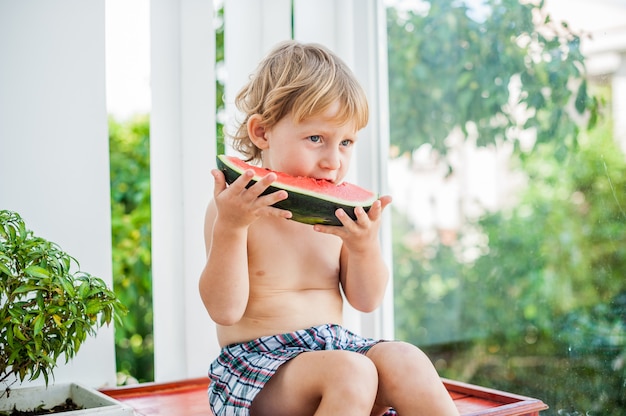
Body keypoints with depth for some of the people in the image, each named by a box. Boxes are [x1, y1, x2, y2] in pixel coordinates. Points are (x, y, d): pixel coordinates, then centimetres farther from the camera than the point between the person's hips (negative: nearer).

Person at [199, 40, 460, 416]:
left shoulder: (339, 212, 4)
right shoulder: (231, 209, -11)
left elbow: (366, 301, 3)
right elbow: (225, 310, -18)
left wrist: (365, 247, -16)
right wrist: (229, 228, -30)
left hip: (333, 344, 5)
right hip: (255, 359, -5)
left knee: (406, 362, -22)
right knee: (351, 372, -30)